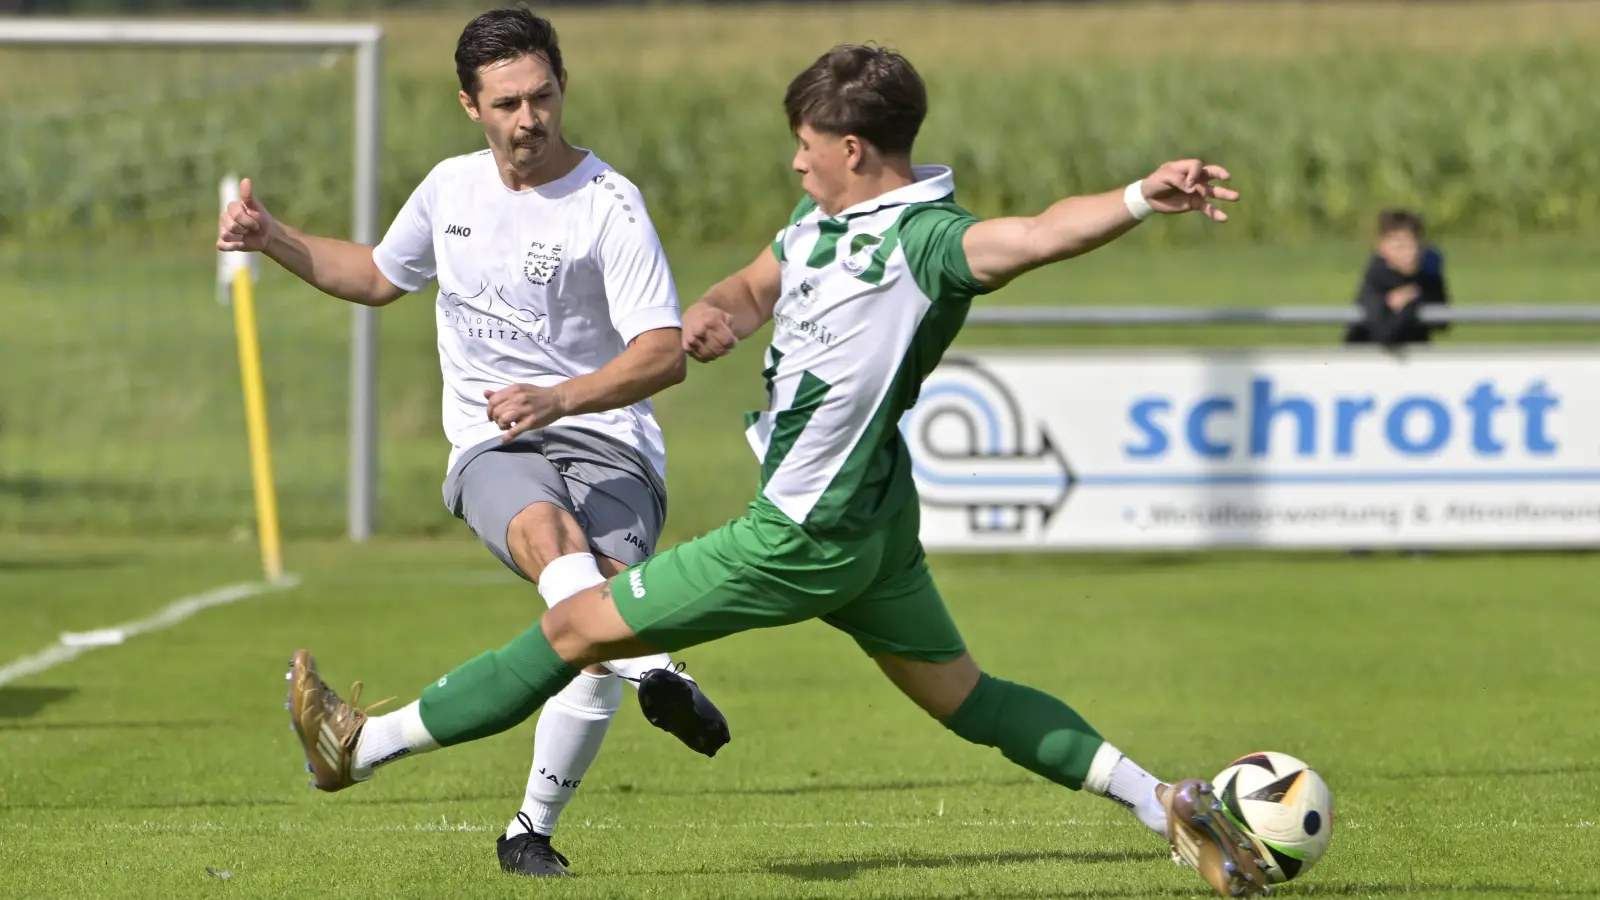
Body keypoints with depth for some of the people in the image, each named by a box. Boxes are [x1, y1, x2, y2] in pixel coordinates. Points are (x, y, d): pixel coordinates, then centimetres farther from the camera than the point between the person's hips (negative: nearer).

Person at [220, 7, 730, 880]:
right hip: (493, 449, 3)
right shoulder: (450, 187, 11)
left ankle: (533, 829, -9)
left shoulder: (608, 205, -7)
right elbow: (379, 275, 32)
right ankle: (654, 675, -59)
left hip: (606, 447, -3)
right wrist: (273, 239, 20)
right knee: (546, 530, -35)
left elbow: (664, 354, -16)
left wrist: (556, 400, -29)